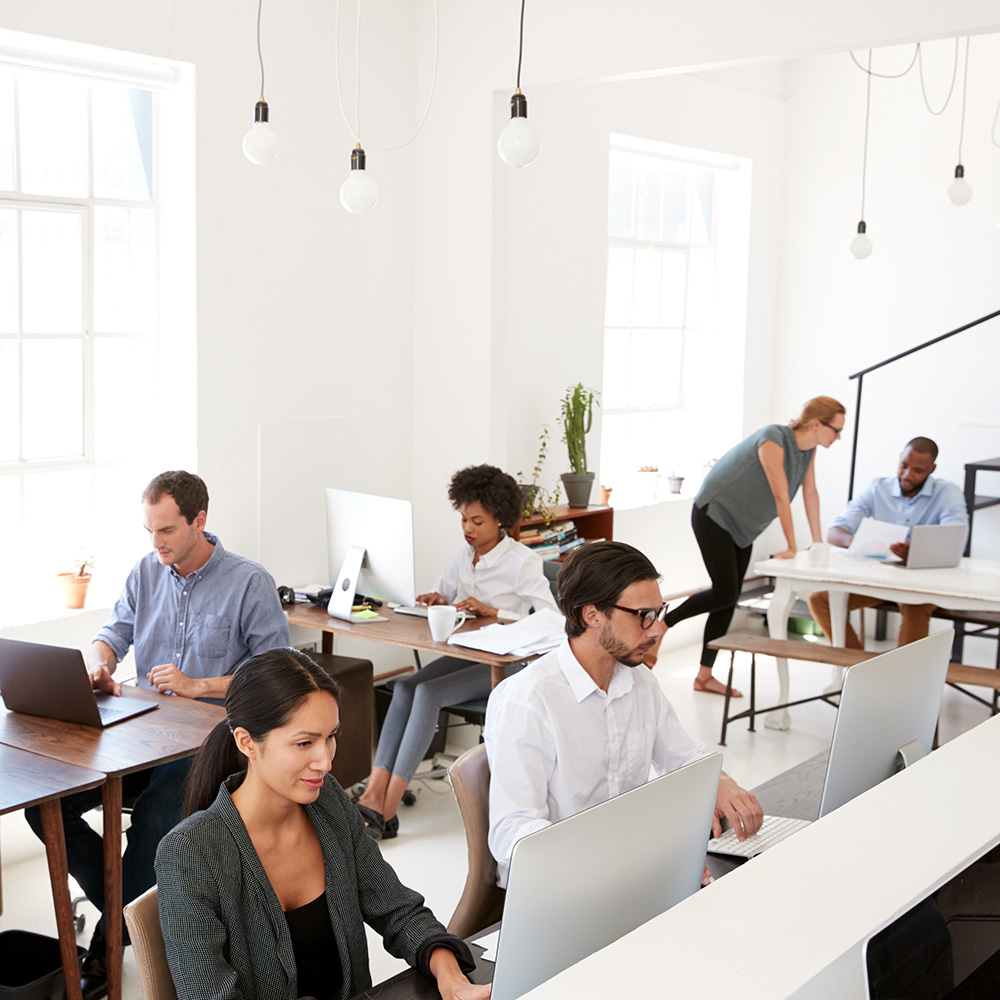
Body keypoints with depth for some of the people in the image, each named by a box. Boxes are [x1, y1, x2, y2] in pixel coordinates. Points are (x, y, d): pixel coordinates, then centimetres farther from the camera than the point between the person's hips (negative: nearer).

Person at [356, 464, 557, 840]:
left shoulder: (522, 562, -10)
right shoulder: (464, 555, 11)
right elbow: (442, 593, 25)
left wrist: (492, 611, -24)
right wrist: (435, 600, -1)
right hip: (465, 653, 7)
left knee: (428, 692, -28)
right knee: (405, 686, -22)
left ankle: (386, 812, -28)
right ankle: (374, 794, -30)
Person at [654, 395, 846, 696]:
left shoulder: (808, 448, 0)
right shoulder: (773, 440, -26)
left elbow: (810, 493, 7)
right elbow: (781, 495, -25)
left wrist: (818, 543, 9)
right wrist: (791, 547, -22)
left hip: (742, 525, 9)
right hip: (714, 514, -9)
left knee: (729, 599, 4)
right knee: (724, 594, -15)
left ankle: (704, 676, 9)